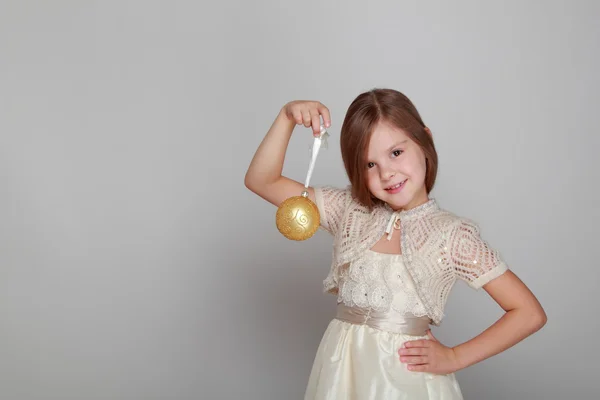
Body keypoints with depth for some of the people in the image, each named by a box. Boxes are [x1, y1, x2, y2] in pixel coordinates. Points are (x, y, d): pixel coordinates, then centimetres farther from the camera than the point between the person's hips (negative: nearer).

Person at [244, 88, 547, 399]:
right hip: (342, 371, 4)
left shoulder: (453, 235, -10)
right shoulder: (350, 211, -1)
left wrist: (455, 357, -9)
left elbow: (529, 314, -9)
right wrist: (287, 117, -13)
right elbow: (261, 180, -1)